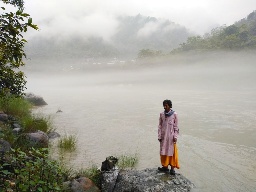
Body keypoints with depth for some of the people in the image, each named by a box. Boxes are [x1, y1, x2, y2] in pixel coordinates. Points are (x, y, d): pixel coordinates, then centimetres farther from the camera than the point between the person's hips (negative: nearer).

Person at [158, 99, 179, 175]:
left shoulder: (174, 114, -7)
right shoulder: (162, 114, 2)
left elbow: (176, 126, -4)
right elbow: (160, 126, 6)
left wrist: (175, 137, -7)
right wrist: (159, 136, 2)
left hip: (171, 136, -3)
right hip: (163, 136, 4)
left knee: (172, 152, 0)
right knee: (163, 151, 9)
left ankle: (172, 168, 7)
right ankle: (165, 166, 22)